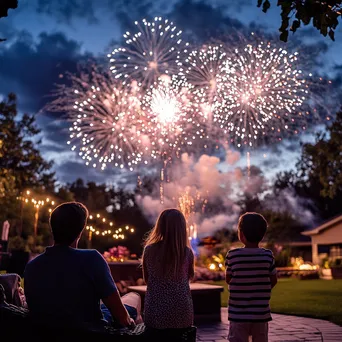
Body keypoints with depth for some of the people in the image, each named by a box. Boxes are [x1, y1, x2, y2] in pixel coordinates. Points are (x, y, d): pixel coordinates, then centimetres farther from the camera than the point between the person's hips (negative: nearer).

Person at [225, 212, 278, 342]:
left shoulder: (233, 255, -12)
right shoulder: (268, 255, -7)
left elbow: (228, 279, -1)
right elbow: (273, 281, 2)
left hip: (238, 313, -2)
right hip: (261, 313, 2)